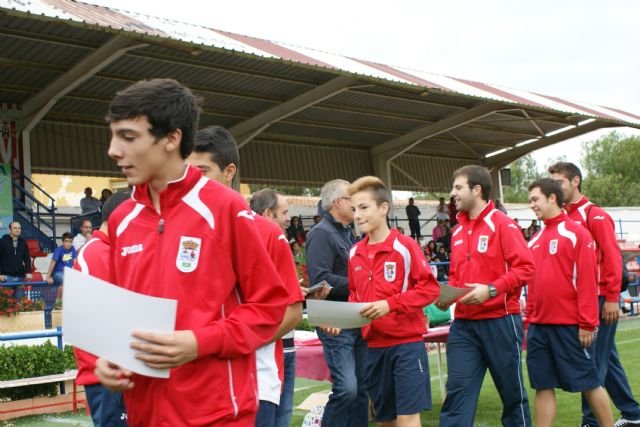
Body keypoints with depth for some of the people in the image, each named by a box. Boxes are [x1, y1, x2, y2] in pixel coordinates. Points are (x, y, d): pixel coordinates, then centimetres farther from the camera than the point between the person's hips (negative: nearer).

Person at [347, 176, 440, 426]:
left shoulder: (405, 246, -10)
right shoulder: (354, 253, 7)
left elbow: (430, 288, -12)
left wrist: (390, 304, -21)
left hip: (406, 343, -6)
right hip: (374, 346, 6)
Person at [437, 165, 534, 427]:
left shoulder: (502, 224, -7)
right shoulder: (458, 231, 11)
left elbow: (525, 267, -14)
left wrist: (491, 290, -23)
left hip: (500, 321, -5)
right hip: (463, 324, 5)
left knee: (512, 391, 9)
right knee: (457, 391, 0)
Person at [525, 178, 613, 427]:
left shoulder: (576, 233, -6)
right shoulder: (535, 240, 13)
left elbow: (587, 282, -11)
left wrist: (587, 324, -14)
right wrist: (530, 320, 12)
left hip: (570, 326, -6)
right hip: (539, 326, 6)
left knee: (588, 382, 4)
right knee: (543, 386, 7)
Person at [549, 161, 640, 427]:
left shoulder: (595, 215, -10)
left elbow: (612, 257, -15)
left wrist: (612, 299, -17)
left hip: (599, 300, -8)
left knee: (594, 360, -5)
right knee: (607, 358, 16)